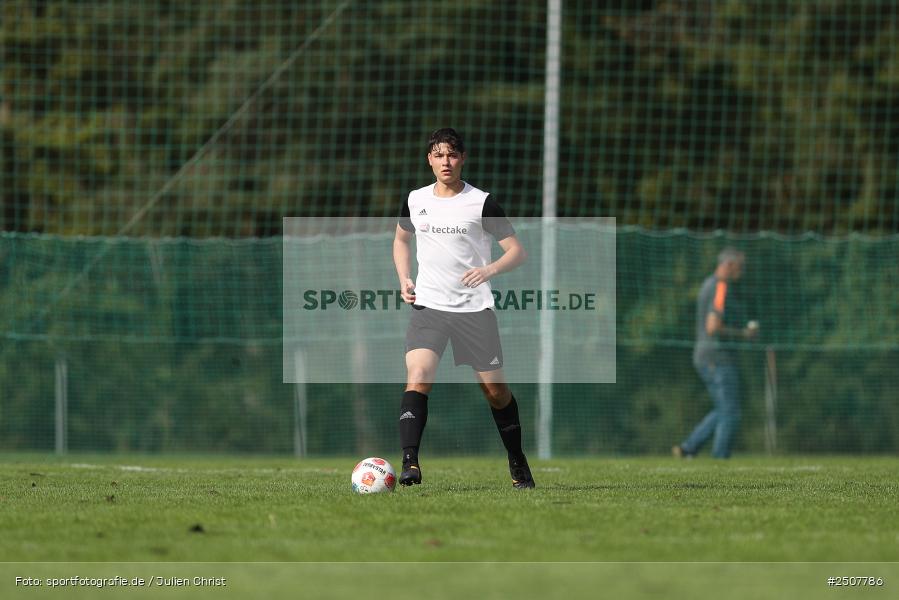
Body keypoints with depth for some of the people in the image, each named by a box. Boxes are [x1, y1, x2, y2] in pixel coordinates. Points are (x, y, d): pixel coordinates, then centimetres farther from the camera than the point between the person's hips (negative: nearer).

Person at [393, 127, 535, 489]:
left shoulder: (481, 202, -4)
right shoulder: (415, 201, 6)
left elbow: (517, 251, -3)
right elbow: (401, 239, 26)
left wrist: (490, 269, -23)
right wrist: (404, 279, 9)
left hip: (474, 308, -2)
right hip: (428, 306, 2)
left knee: (495, 389, 5)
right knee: (418, 377, -20)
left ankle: (517, 464, 25)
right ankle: (409, 464, -26)